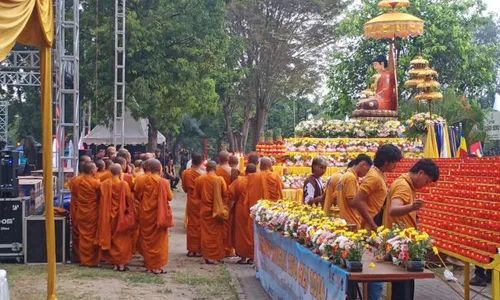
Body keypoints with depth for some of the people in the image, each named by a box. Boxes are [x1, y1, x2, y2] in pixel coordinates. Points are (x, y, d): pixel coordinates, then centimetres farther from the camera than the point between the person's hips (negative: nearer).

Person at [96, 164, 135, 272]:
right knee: (122, 240, 6)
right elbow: (129, 200, -9)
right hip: (121, 216, -3)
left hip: (109, 216, 3)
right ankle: (121, 263, 5)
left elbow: (103, 200, 3)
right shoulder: (123, 184, -14)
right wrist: (130, 215, 3)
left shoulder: (105, 184, -4)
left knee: (112, 239, 13)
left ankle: (114, 263, 16)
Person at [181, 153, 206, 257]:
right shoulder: (203, 174, -15)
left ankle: (192, 249, 12)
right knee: (200, 225, 6)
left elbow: (185, 189, 6)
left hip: (191, 201, 2)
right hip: (202, 201, -2)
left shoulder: (186, 173, -6)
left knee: (191, 224, 10)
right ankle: (199, 249, 7)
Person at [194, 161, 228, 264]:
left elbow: (196, 195, 4)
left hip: (205, 209, 1)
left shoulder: (199, 179, -5)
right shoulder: (220, 179, -10)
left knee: (206, 233, 9)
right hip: (217, 209, -1)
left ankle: (207, 256, 11)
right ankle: (216, 256, 9)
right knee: (216, 233, 7)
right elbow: (225, 194, -4)